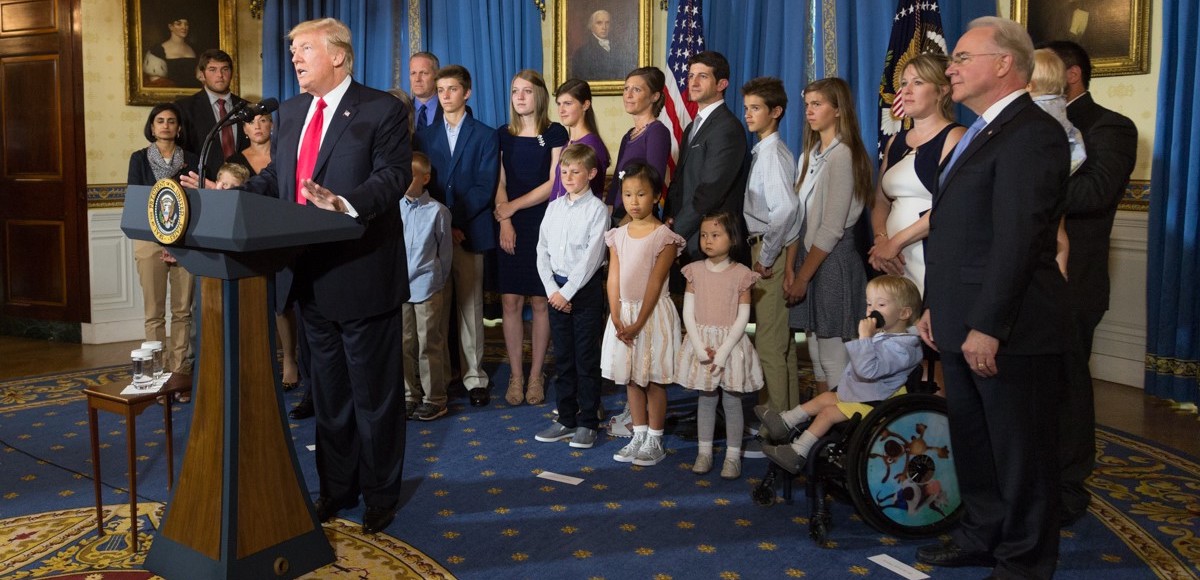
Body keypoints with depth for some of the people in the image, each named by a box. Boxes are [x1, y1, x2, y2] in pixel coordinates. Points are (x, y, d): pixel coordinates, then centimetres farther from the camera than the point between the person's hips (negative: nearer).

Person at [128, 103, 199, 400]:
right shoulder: (140, 158, 7)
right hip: (150, 239, -1)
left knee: (182, 311, 2)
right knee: (155, 312, -1)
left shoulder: (191, 160, 9)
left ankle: (180, 373, 6)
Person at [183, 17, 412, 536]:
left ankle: (380, 494, 21)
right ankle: (335, 488, 33)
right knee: (328, 390, 18)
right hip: (310, 276, 7)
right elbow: (276, 176, 17)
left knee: (374, 391, 5)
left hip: (362, 275, -7)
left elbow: (394, 174, -20)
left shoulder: (382, 110, -9)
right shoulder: (291, 112, 14)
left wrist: (347, 205, -35)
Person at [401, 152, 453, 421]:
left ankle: (434, 399, 13)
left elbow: (445, 251, 3)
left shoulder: (437, 211, -6)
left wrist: (437, 281, 7)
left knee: (429, 346, 2)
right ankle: (409, 396, 24)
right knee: (404, 345, 11)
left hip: (427, 288, -4)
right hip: (398, 288, 4)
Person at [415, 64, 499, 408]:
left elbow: (485, 187, -3)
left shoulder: (485, 136, 6)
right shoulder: (424, 135, 14)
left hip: (468, 232, -2)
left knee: (469, 305, 1)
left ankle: (474, 376, 8)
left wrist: (455, 220, -13)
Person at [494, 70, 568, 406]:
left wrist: (513, 206, -9)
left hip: (543, 226, -2)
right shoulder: (503, 135, 10)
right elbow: (499, 183, 7)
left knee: (540, 302, 1)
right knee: (511, 302, 0)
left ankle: (536, 376, 12)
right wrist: (504, 219, -8)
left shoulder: (555, 134, 1)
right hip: (511, 228, 3)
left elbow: (554, 184, -6)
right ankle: (516, 376, 10)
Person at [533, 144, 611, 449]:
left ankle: (587, 423, 11)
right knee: (562, 358, 11)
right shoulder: (554, 207, 9)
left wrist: (567, 291, -15)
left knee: (587, 359, 2)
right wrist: (552, 289, -4)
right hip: (557, 289, 5)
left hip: (585, 288, -5)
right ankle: (566, 418, 21)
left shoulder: (597, 209, -7)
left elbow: (592, 257, -14)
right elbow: (543, 252, 7)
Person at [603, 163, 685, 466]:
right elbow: (614, 279, 3)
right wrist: (617, 318, -8)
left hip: (653, 313, -5)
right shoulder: (618, 235, 7)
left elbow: (655, 282, -13)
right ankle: (639, 436, 24)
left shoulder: (665, 237, -9)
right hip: (623, 313, 5)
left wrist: (638, 324, -16)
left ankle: (654, 442, 13)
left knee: (653, 381, 3)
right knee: (631, 379, 12)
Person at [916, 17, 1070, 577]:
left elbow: (1017, 238, -22)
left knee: (1020, 452, 6)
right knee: (971, 441, 18)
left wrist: (987, 326, -23)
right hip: (963, 325, 9)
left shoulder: (1031, 132, -14)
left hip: (1007, 330, -9)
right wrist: (934, 306, 15)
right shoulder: (980, 133, 17)